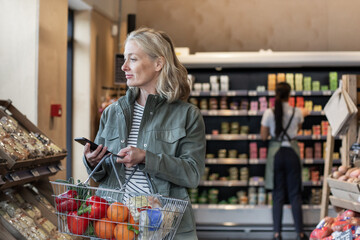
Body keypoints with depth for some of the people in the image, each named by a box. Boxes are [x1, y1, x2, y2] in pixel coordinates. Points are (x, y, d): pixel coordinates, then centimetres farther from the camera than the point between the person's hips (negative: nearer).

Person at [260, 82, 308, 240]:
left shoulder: (269, 113, -9)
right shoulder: (297, 113, -6)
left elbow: (263, 136, -1)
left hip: (276, 153, 0)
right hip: (292, 152, 0)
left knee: (278, 194, 6)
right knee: (295, 194, 7)